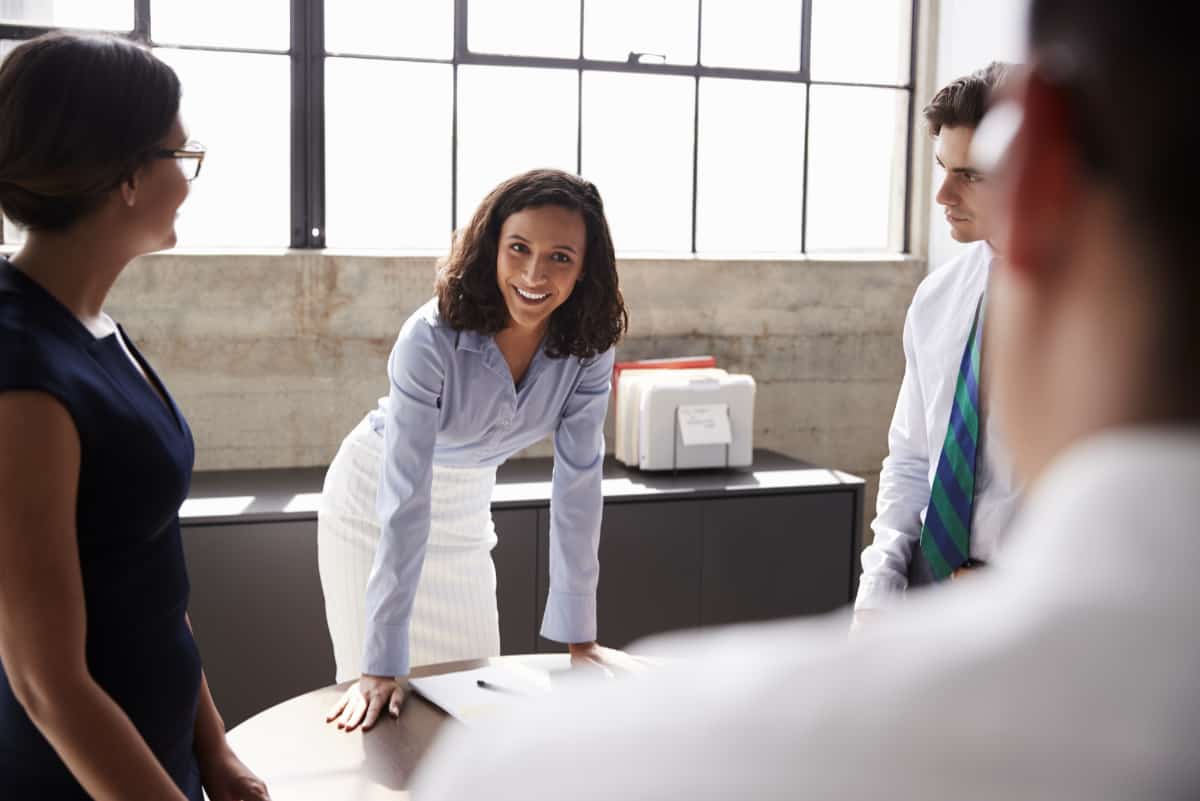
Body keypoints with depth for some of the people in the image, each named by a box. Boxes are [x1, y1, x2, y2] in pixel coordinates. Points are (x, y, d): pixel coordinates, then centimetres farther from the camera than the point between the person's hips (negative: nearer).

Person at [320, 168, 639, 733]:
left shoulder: (588, 347, -20)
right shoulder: (432, 339, -33)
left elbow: (577, 482, -16)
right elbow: (404, 504, -35)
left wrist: (579, 639, -14)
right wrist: (380, 669, -35)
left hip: (466, 506, 4)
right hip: (373, 500, -4)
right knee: (391, 697, 2)